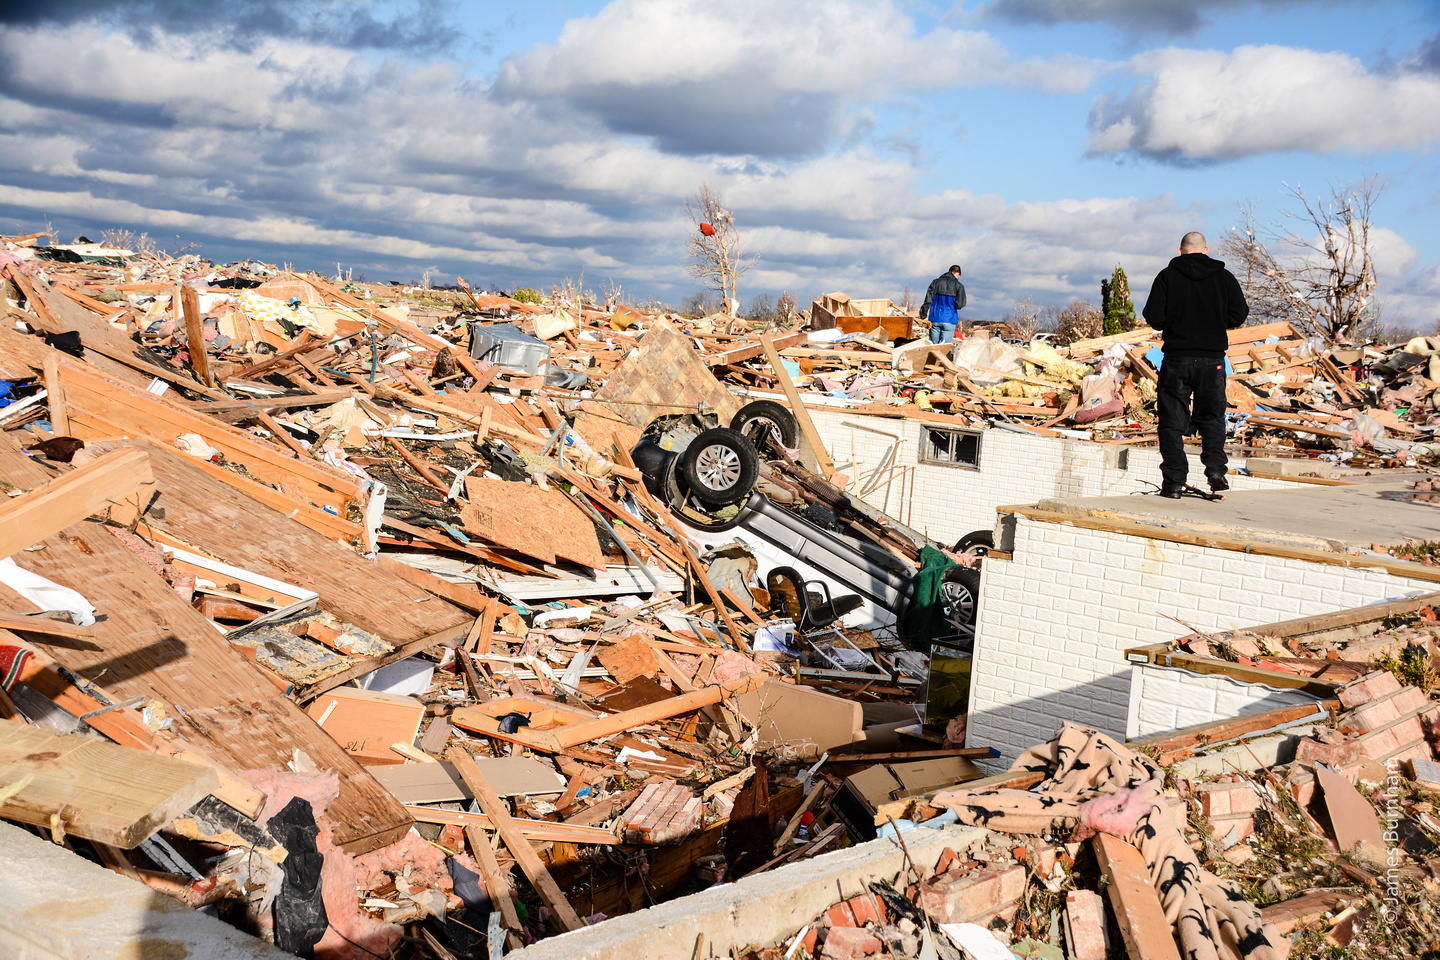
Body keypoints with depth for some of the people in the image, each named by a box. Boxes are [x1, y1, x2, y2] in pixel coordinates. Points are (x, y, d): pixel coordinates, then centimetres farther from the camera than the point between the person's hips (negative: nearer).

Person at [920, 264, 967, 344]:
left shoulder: (936, 282, 8)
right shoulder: (959, 286, -1)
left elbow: (928, 300, 3)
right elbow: (959, 305, -7)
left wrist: (923, 314, 7)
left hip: (935, 319, 3)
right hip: (949, 319, -3)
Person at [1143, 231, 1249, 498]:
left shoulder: (1167, 276, -2)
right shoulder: (1224, 277, 3)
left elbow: (1154, 317, -6)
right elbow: (1238, 315, 2)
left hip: (1177, 359, -1)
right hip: (1213, 359, 2)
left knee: (1173, 421, 3)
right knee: (1212, 416, 15)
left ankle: (1174, 481, 0)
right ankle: (1216, 468, 1)